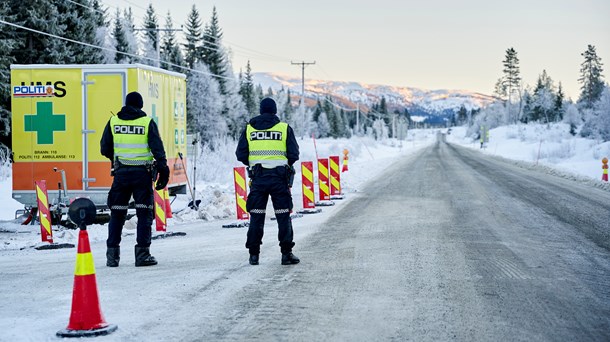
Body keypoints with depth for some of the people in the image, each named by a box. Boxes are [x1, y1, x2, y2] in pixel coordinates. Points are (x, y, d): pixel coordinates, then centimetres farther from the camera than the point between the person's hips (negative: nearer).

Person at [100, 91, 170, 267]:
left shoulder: (113, 121, 5)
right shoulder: (147, 122, -2)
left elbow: (105, 149, 8)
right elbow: (157, 149, -8)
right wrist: (163, 170, -5)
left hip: (121, 172, 2)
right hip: (142, 172, -2)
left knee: (117, 213, 9)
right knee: (144, 213, 3)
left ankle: (112, 254, 8)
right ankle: (142, 253, -1)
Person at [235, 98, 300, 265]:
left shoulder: (249, 128, 5)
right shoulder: (284, 128, 1)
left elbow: (240, 154, 3)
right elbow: (294, 154, -2)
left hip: (258, 177, 2)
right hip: (279, 177, -2)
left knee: (256, 216, 7)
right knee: (283, 215, 4)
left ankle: (254, 254, 7)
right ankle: (286, 253, 2)